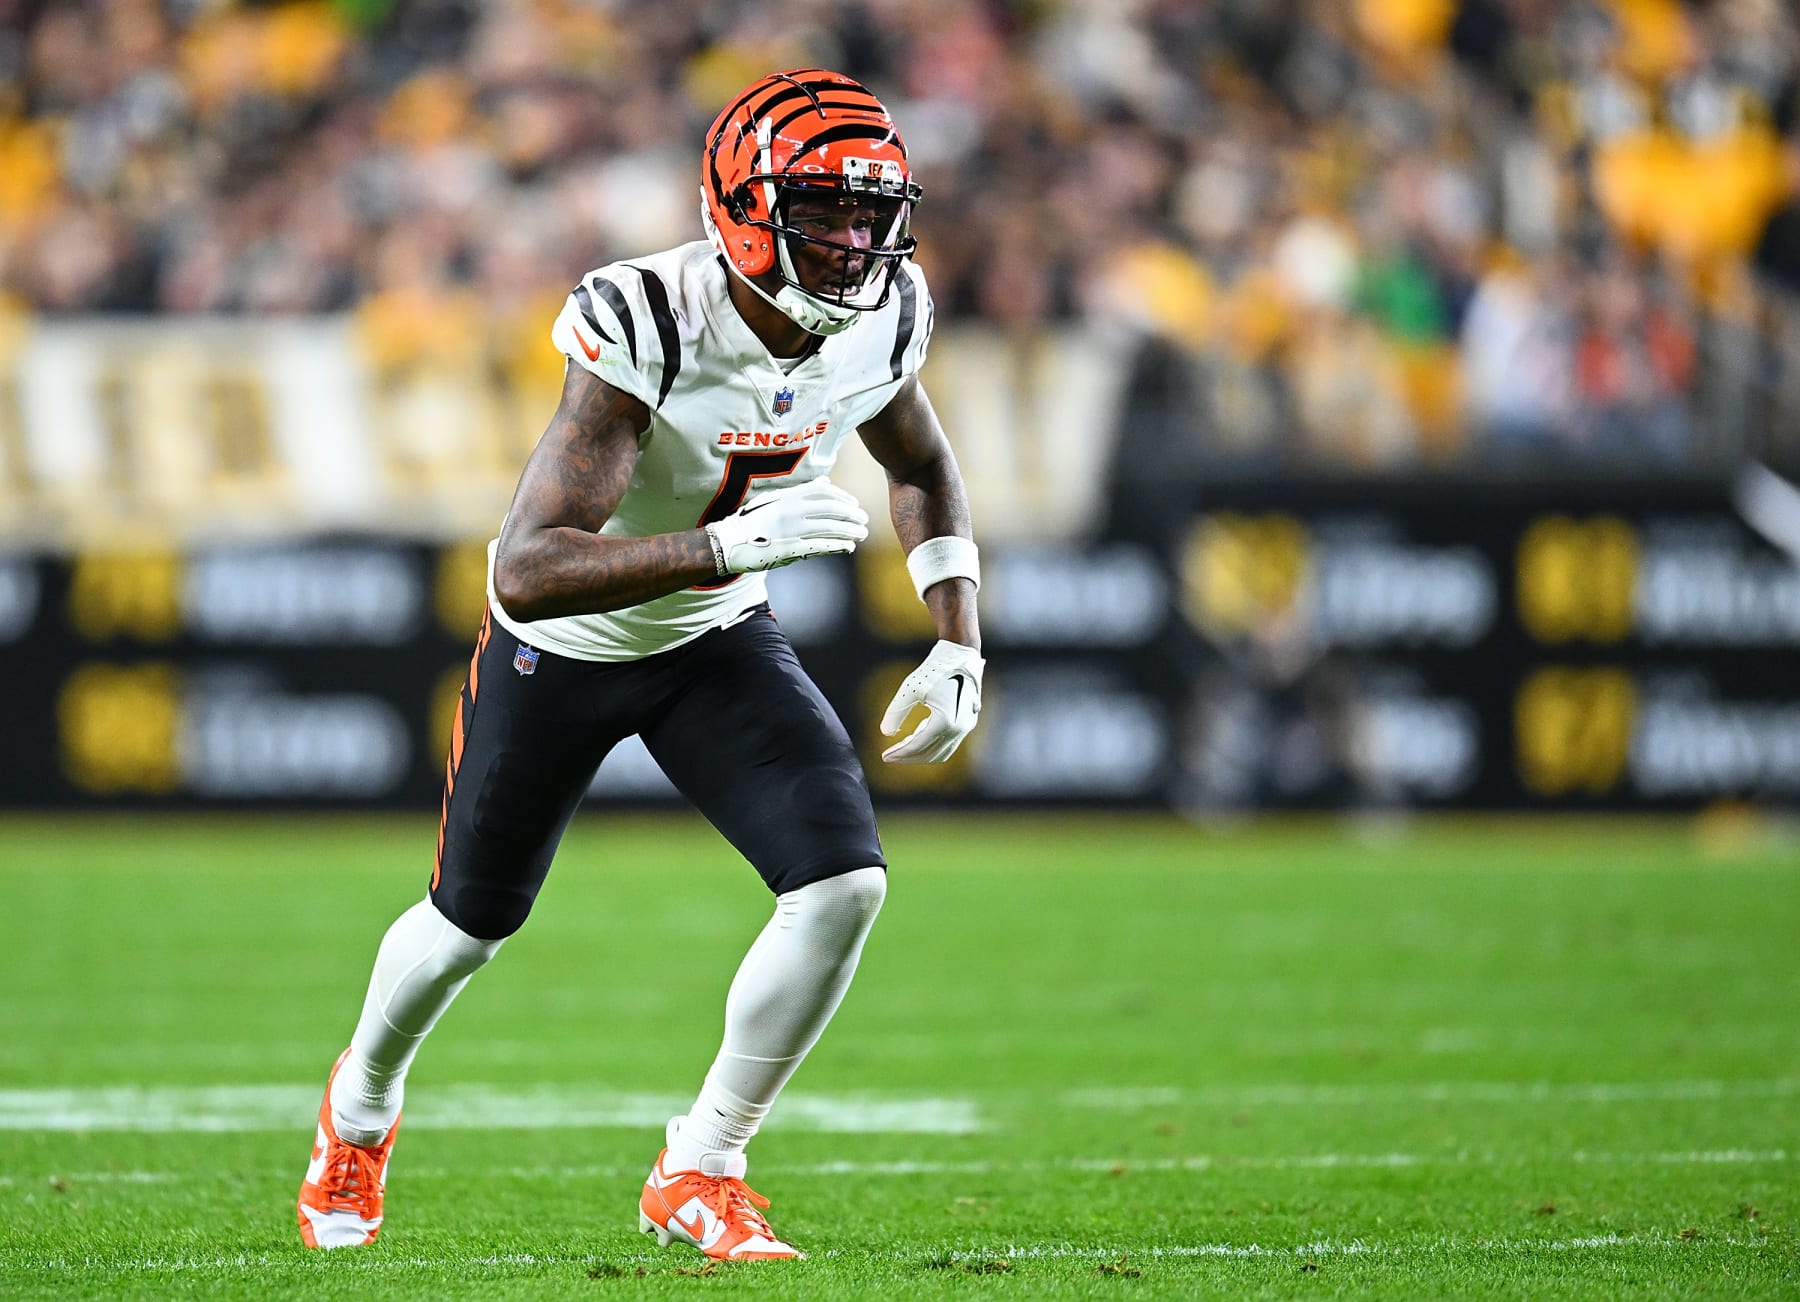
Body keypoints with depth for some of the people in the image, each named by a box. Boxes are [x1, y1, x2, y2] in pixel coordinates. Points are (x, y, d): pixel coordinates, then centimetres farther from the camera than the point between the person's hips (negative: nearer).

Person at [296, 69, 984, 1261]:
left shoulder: (882, 317, -18)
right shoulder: (646, 328, -37)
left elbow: (922, 468, 7)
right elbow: (527, 572, -43)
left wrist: (958, 644, -5)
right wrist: (733, 545, -53)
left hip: (719, 639, 4)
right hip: (564, 647, -4)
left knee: (847, 883, -17)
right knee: (475, 922, 15)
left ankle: (699, 1174, 1)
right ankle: (363, 1104, 50)